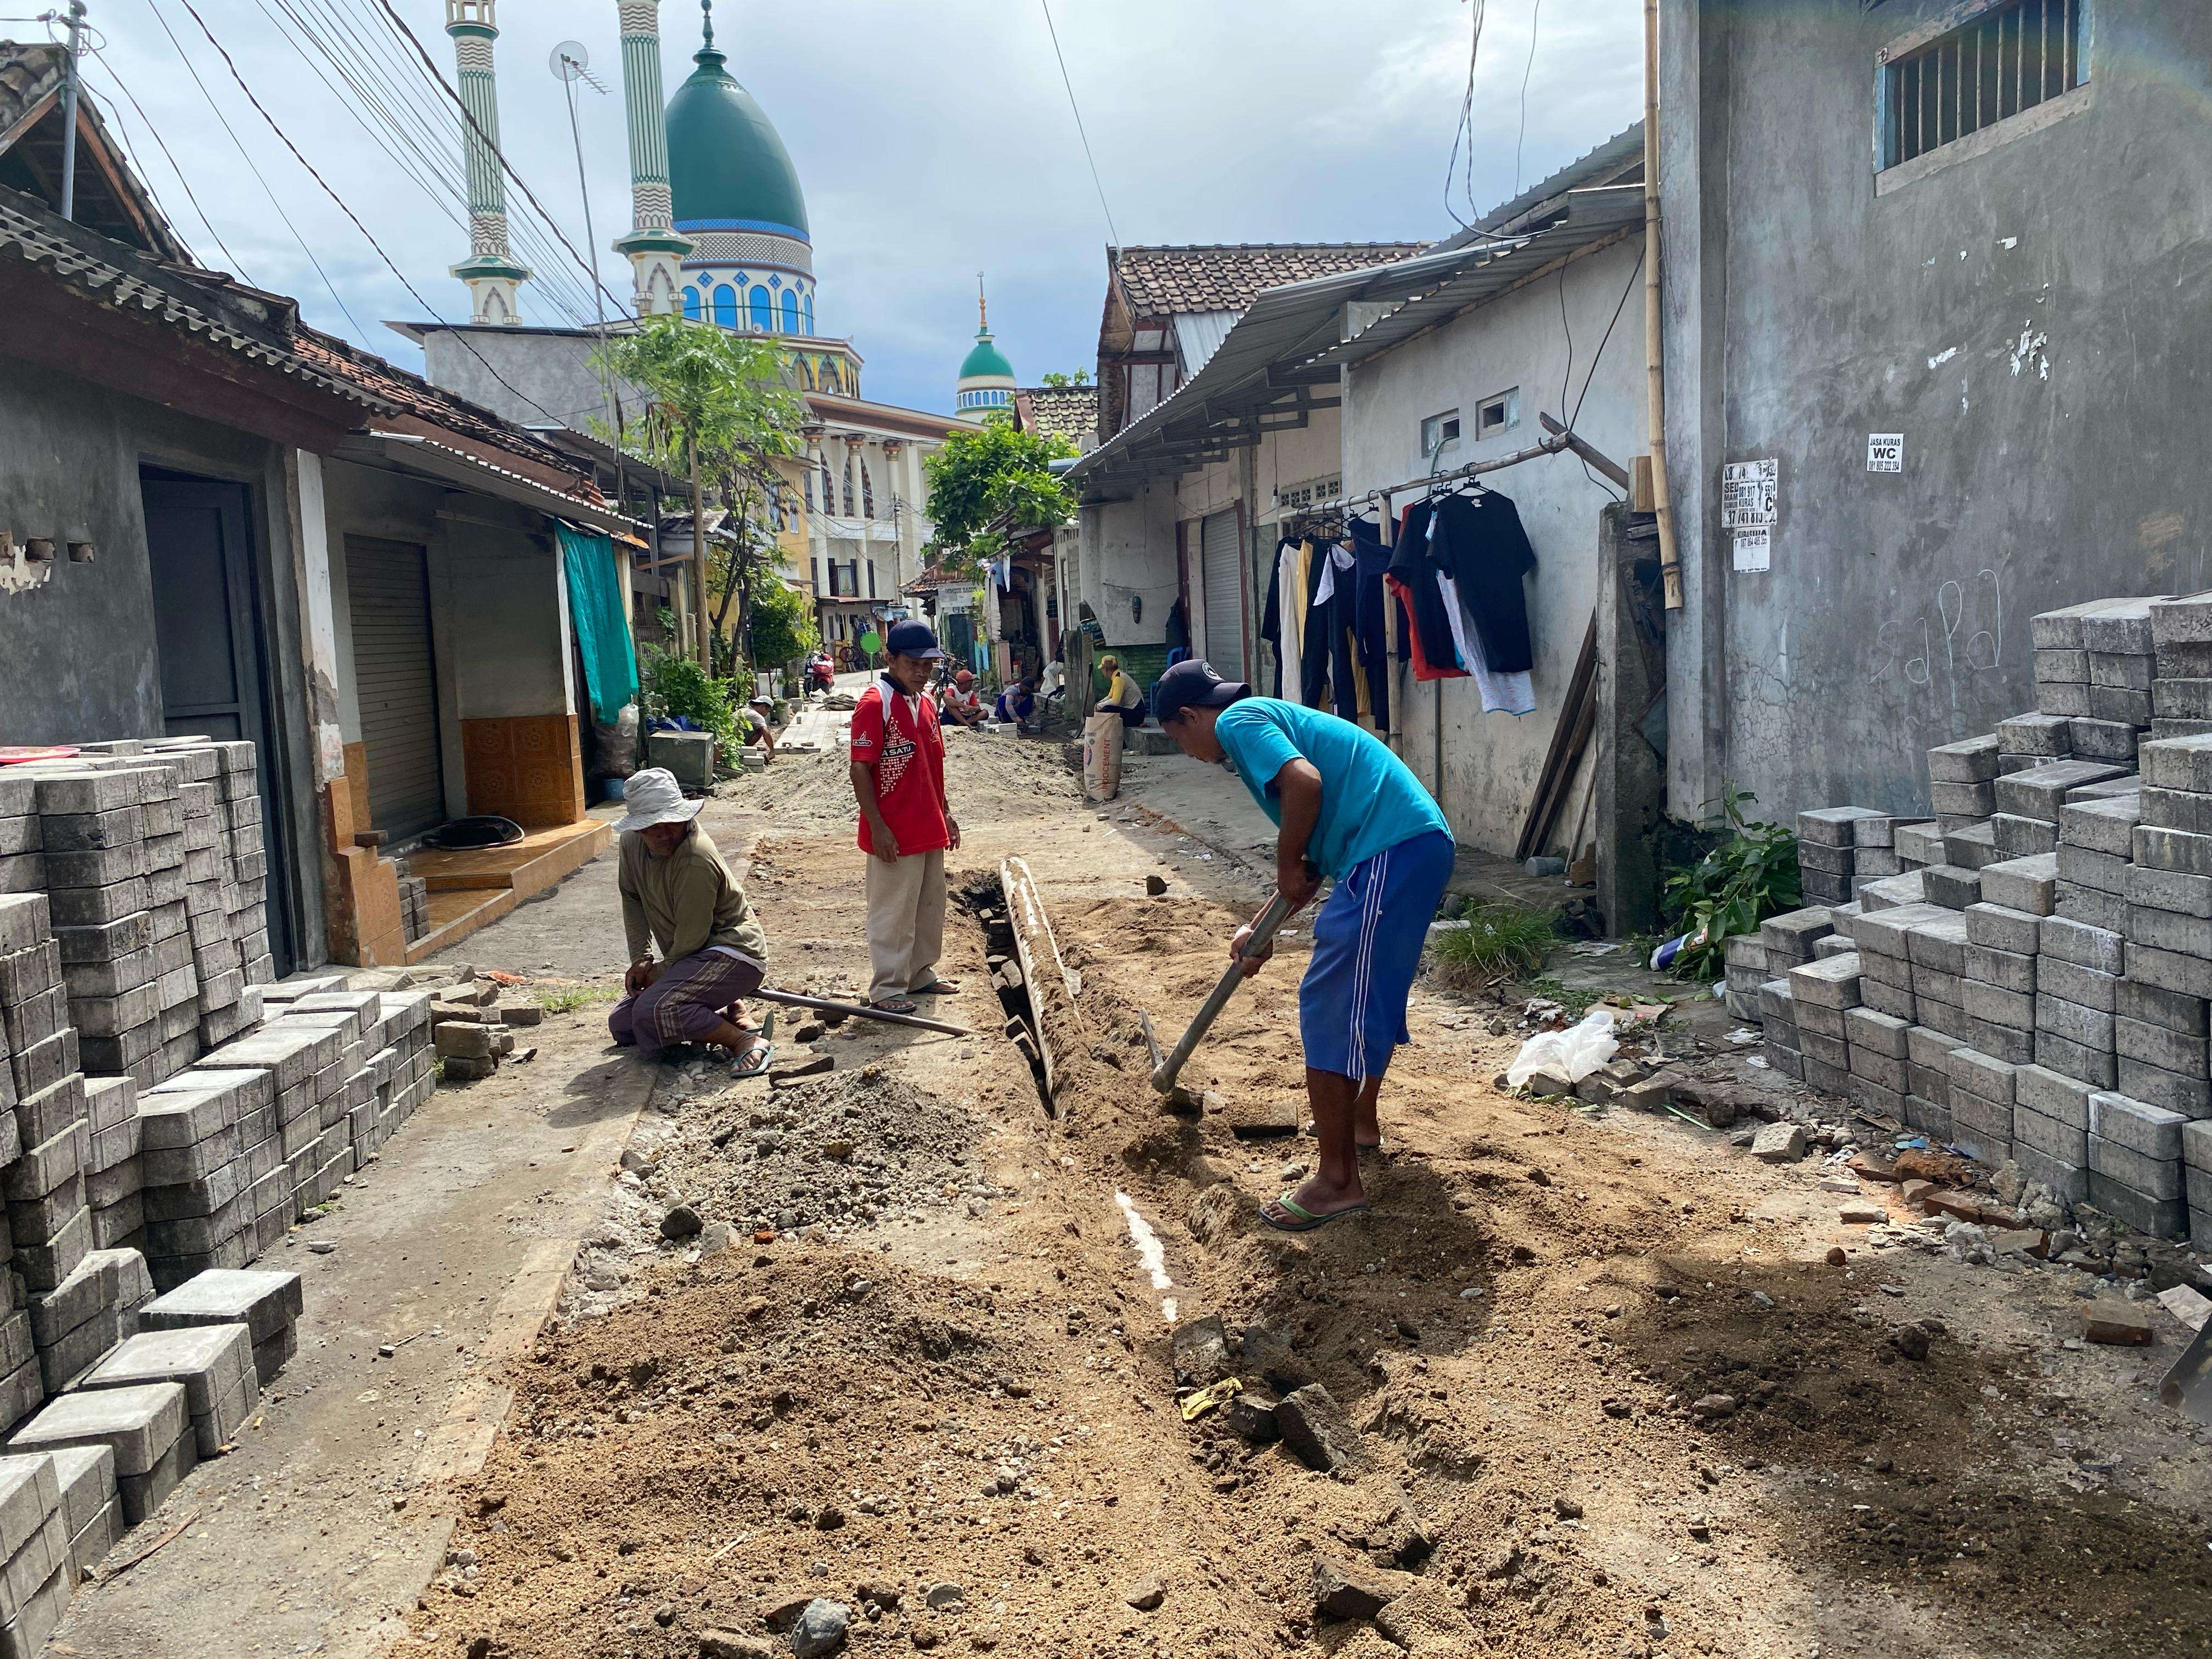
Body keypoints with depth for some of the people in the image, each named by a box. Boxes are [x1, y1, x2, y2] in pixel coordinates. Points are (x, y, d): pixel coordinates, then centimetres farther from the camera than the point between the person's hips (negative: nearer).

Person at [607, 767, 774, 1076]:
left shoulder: (697, 863, -27)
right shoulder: (632, 842, -1)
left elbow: (691, 940, -22)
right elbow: (632, 898, 13)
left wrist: (658, 974, -7)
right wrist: (641, 958, 3)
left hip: (733, 952, -10)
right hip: (690, 958, 10)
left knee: (652, 1012, -30)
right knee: (621, 1025, 8)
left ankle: (744, 1040, -18)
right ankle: (724, 1013, 9)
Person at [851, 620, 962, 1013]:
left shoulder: (926, 701, 11)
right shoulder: (875, 703, -15)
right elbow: (860, 769, -17)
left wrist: (945, 814, 19)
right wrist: (878, 826, -20)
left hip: (930, 830, 9)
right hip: (894, 834, -8)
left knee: (930, 907, 18)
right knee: (893, 914, 1)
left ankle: (920, 974, 33)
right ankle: (887, 988, 13)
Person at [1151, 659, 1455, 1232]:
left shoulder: (1237, 720, -1)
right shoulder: (1272, 719, 27)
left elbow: (1305, 781, -22)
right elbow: (1315, 853, 31)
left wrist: (1287, 867, -7)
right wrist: (1263, 928, 32)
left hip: (1390, 855, -10)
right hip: (1423, 846, 10)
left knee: (1330, 1007, -5)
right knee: (1372, 996, 26)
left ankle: (1338, 1180, 0)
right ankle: (1359, 1120, 43)